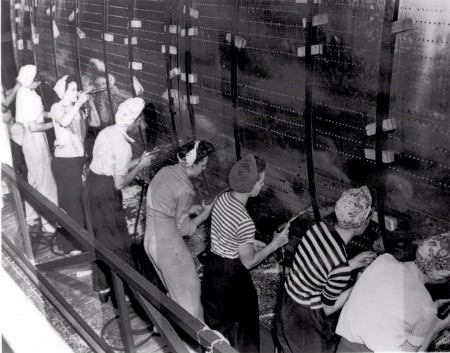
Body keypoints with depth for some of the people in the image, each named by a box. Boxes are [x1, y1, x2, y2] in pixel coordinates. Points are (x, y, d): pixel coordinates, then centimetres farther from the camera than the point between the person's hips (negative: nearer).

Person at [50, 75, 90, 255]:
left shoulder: (75, 109, 11)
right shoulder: (57, 107, -8)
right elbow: (64, 122, -31)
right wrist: (79, 103, -26)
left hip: (78, 158, 6)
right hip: (64, 160, -6)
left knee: (79, 198, 9)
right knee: (69, 200, -2)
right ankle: (71, 246, 6)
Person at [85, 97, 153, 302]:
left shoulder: (107, 132, 6)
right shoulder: (122, 145, -20)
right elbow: (120, 183, -17)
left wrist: (138, 161, 13)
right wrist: (141, 166, -6)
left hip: (92, 183, 9)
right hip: (106, 192, -9)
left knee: (100, 237, 19)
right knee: (118, 242, 5)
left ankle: (102, 287, 31)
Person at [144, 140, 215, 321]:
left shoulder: (166, 171, 1)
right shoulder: (184, 190, -24)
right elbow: (183, 228, -13)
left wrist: (191, 208, 12)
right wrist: (205, 214, -1)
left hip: (151, 236, 9)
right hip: (167, 242, -9)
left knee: (174, 286, 24)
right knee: (188, 288, 8)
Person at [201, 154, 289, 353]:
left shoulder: (223, 198, -8)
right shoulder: (245, 222, -32)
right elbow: (248, 262, -19)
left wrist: (249, 242, 9)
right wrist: (274, 244, -11)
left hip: (212, 267, 8)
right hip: (231, 276, -8)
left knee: (215, 319, 30)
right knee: (241, 327, 17)